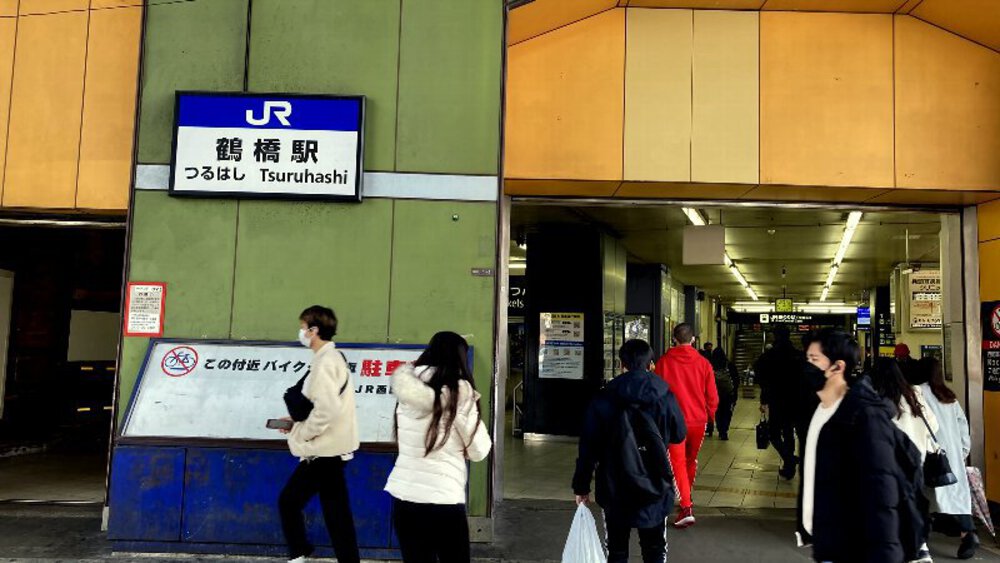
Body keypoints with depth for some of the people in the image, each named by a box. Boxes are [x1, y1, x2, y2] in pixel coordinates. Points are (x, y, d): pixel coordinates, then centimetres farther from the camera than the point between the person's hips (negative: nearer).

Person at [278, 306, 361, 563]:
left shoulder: (325, 361, -17)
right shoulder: (332, 357, 14)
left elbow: (327, 408, -26)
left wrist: (303, 432, -13)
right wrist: (297, 423, 10)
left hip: (324, 451, -10)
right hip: (327, 449, 10)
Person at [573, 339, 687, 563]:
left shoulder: (603, 399, -8)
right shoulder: (665, 396, -6)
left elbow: (588, 446, -6)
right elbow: (679, 435, 7)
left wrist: (581, 486, 2)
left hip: (614, 488, -1)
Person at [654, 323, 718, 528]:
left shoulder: (664, 362, -7)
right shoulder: (703, 363, -3)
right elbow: (712, 396, 1)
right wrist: (710, 416, 19)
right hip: (699, 420, 3)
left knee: (678, 463, 0)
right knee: (691, 461, 20)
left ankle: (686, 508, -12)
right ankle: (686, 500, 34)